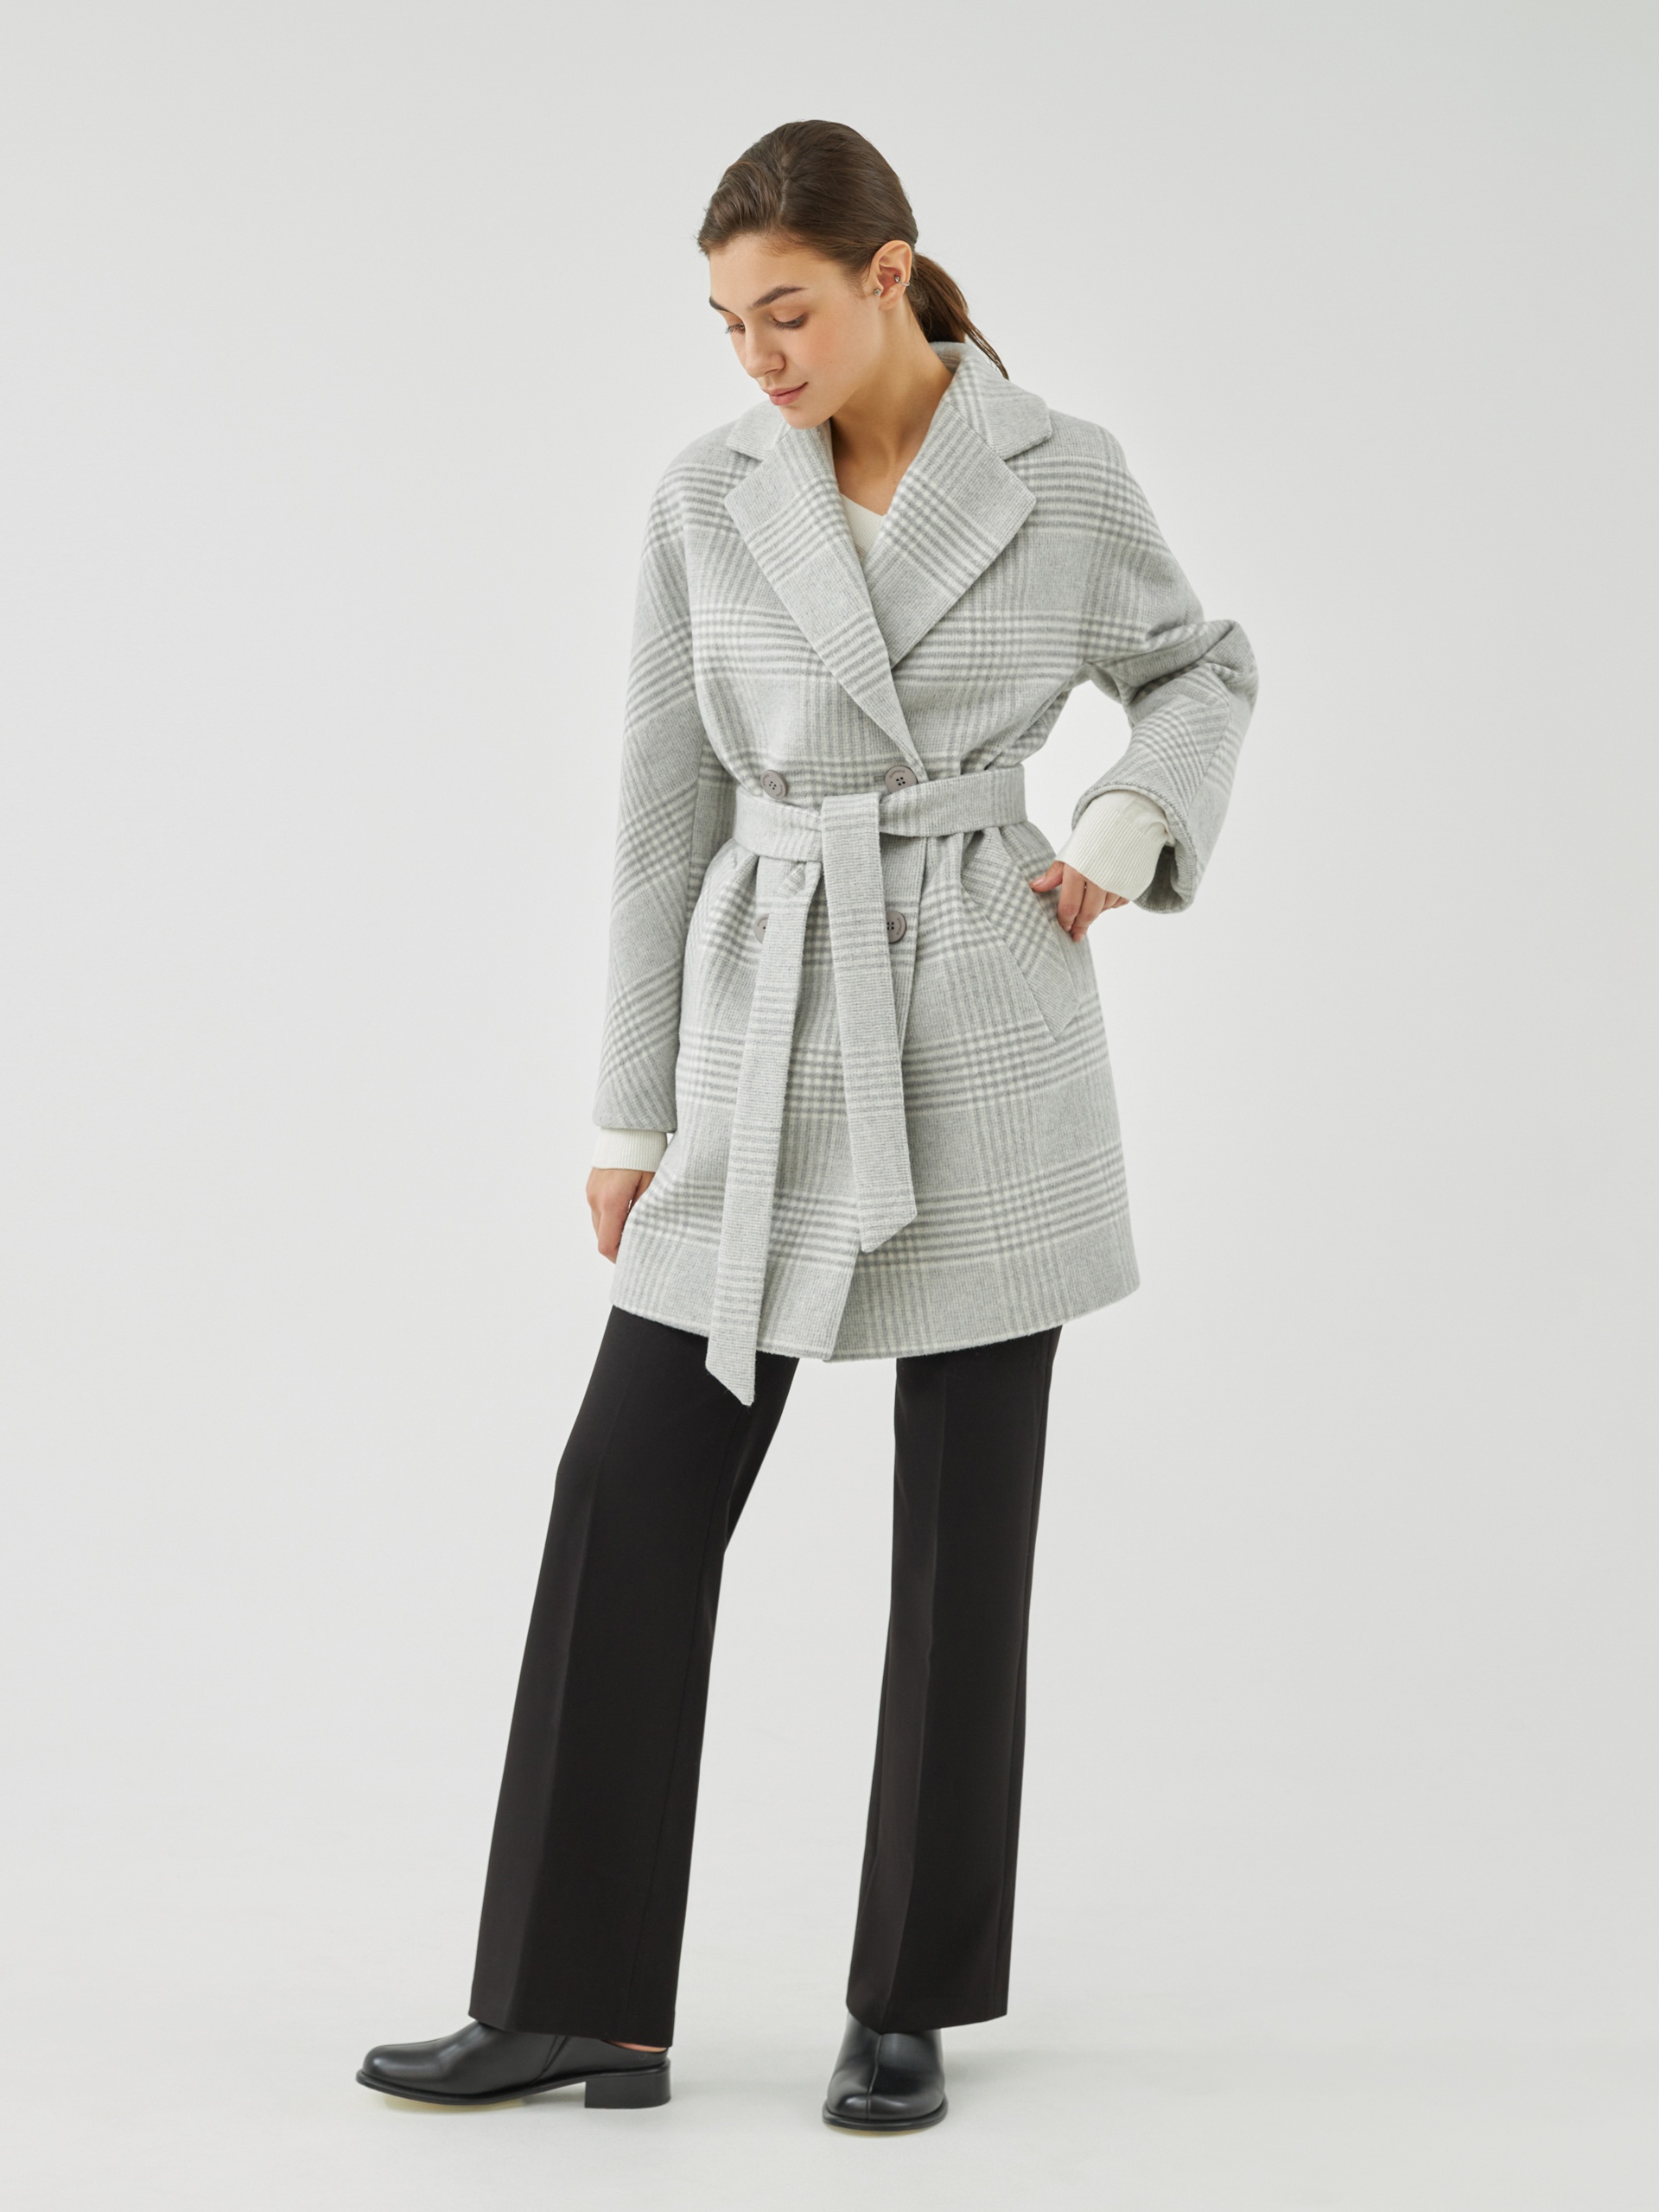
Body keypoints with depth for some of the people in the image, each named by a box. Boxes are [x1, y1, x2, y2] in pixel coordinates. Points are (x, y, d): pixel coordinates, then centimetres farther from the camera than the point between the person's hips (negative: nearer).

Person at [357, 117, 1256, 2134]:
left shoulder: (1064, 474, -3)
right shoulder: (706, 503, 2)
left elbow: (1199, 670, 15)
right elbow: (666, 818, 4)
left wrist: (1132, 827, -5)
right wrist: (633, 1114, 4)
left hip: (990, 1039, -2)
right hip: (769, 1034, 2)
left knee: (962, 1529, 3)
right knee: (631, 1492, -1)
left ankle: (909, 2004, 18)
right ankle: (571, 2004, 10)